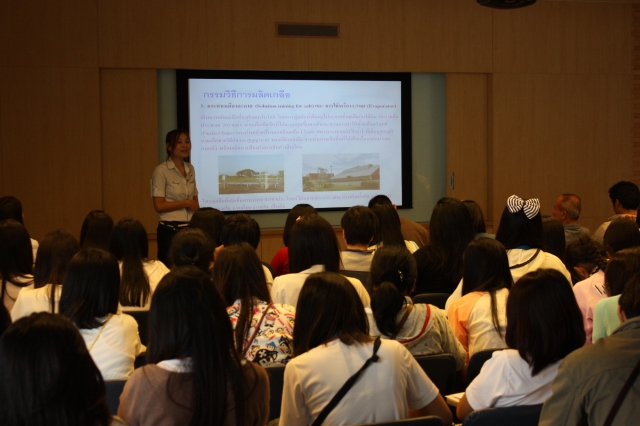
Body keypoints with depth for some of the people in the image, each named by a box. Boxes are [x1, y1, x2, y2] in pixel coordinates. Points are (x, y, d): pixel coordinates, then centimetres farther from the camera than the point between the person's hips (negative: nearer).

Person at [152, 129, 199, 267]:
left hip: (190, 228, 5)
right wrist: (186, 203, -11)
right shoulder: (161, 171, -8)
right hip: (170, 230, -5)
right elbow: (159, 205, -12)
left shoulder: (190, 169, 10)